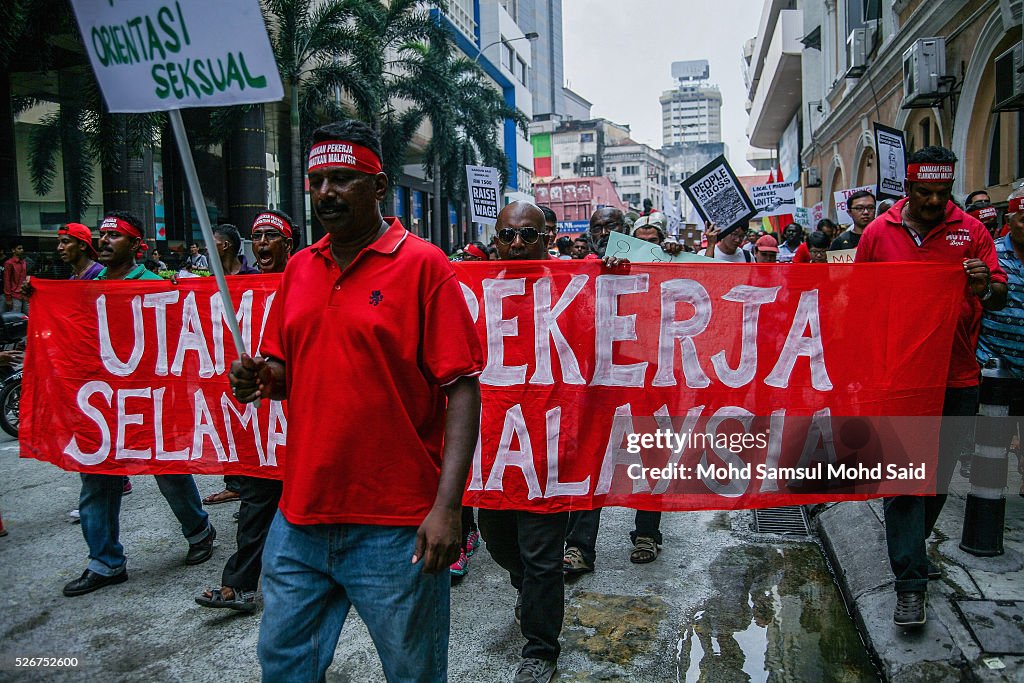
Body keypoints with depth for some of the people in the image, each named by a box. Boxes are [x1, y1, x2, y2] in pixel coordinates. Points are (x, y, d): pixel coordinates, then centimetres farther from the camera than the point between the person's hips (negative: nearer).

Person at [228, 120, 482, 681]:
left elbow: (462, 387, -13)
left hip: (395, 528, -5)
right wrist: (260, 377, -6)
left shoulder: (422, 265, -10)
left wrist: (447, 505, -20)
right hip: (300, 517, 6)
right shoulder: (299, 269, 9)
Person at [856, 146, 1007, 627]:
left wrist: (985, 286, -23)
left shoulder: (971, 231, 3)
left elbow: (1000, 297, 1)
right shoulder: (878, 233, 0)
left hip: (956, 376, 2)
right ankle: (911, 583, 1)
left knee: (939, 470, 15)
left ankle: (912, 548, 37)